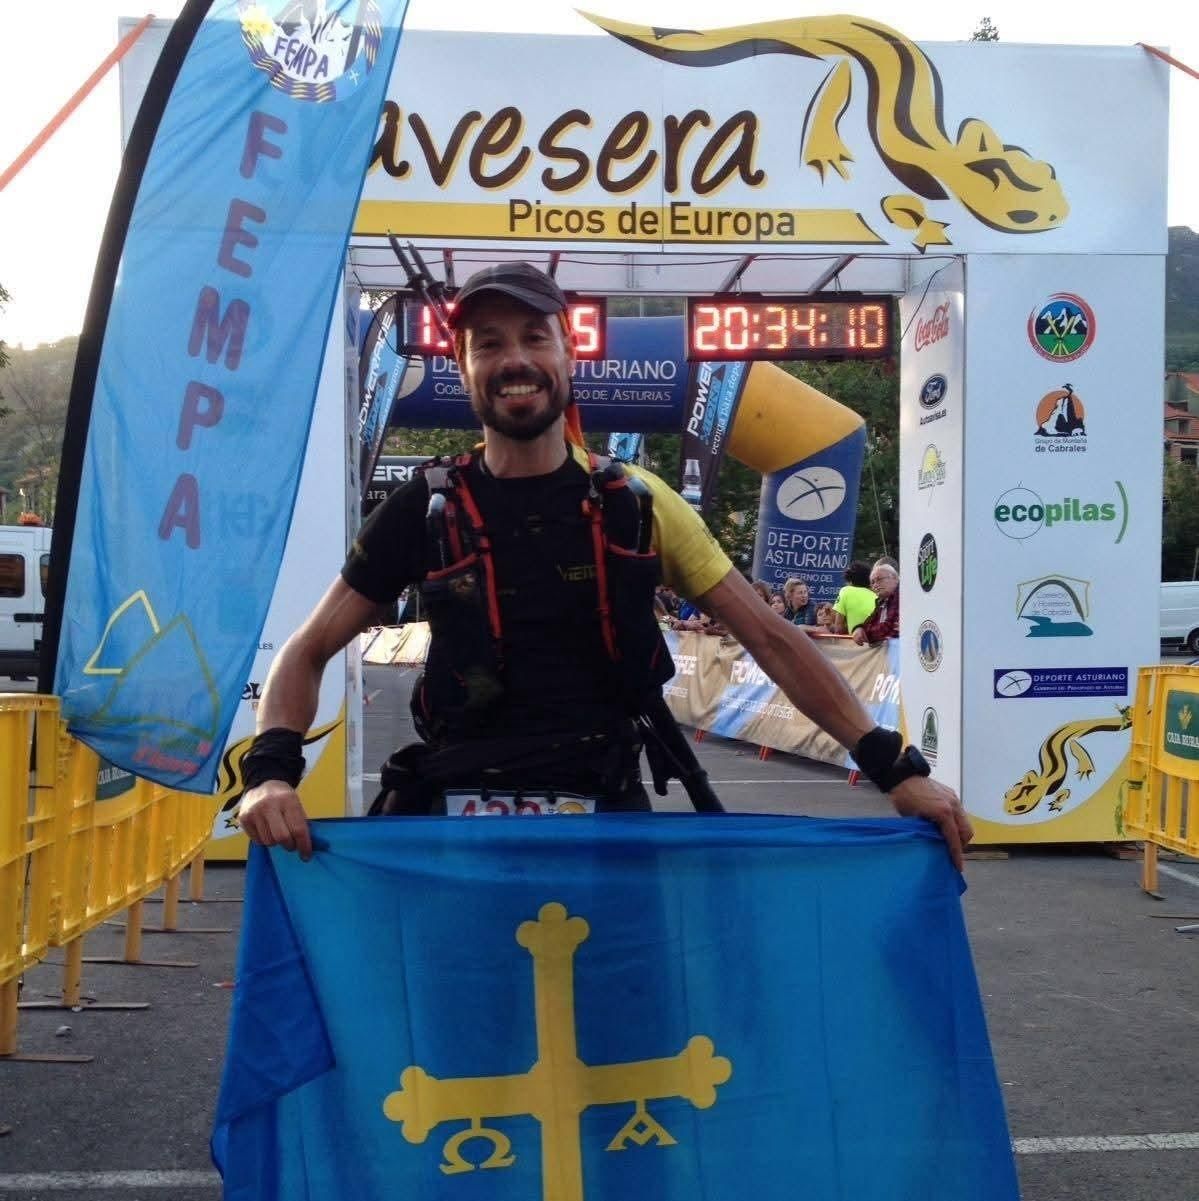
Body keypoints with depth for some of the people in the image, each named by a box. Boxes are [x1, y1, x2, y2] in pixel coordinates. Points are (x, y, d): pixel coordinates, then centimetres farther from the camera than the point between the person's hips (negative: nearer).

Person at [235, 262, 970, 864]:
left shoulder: (637, 504, 0)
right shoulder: (424, 513, -1)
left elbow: (770, 639, 0)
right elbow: (307, 654, 4)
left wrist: (896, 766, -6)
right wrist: (273, 771, -16)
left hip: (609, 816, 1)